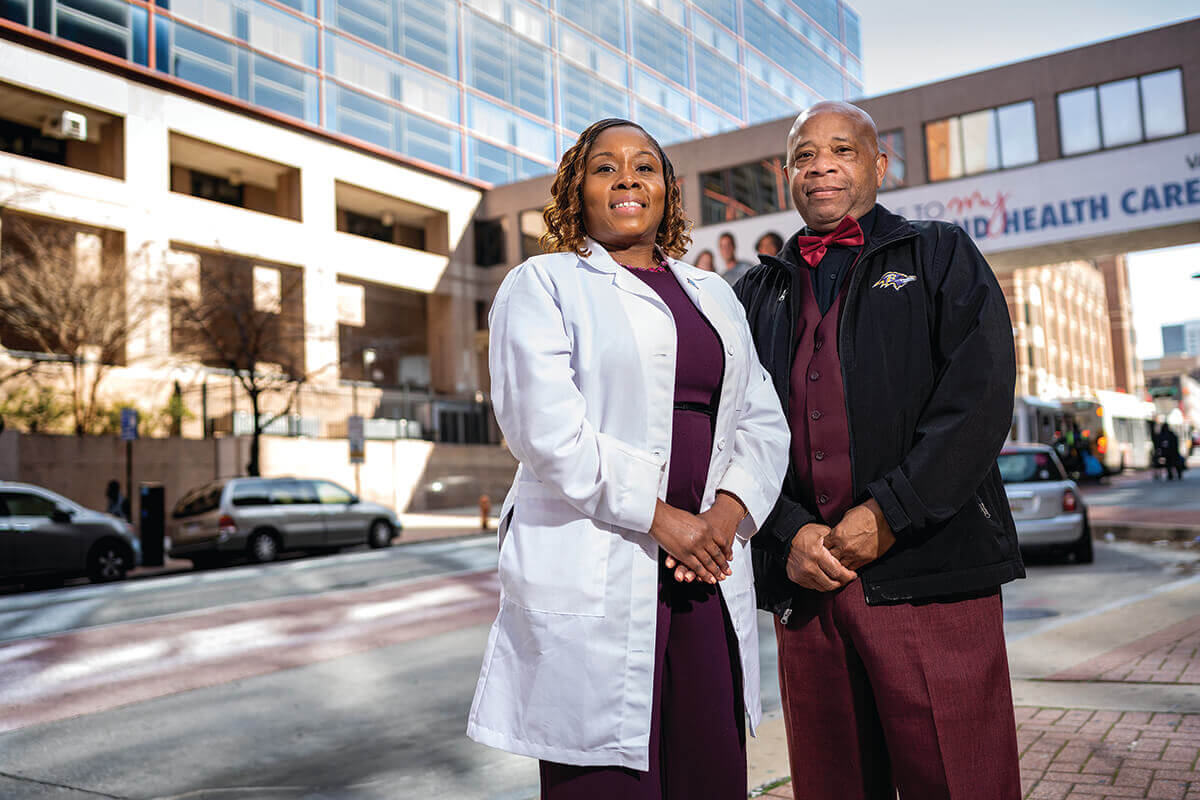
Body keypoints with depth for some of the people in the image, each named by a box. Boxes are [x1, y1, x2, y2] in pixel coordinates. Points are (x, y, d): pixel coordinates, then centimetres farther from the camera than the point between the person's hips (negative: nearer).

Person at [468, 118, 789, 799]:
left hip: (707, 571, 5)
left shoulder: (713, 295, 20)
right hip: (596, 573, -5)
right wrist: (659, 517, -12)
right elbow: (547, 429, -10)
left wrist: (729, 511, -5)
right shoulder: (543, 285, 3)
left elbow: (763, 421, 14)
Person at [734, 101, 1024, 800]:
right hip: (803, 583, 3)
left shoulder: (941, 257, 10)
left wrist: (886, 515, -12)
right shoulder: (760, 293, 18)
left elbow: (980, 396, -4)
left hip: (929, 569, -3)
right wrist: (789, 532, -6)